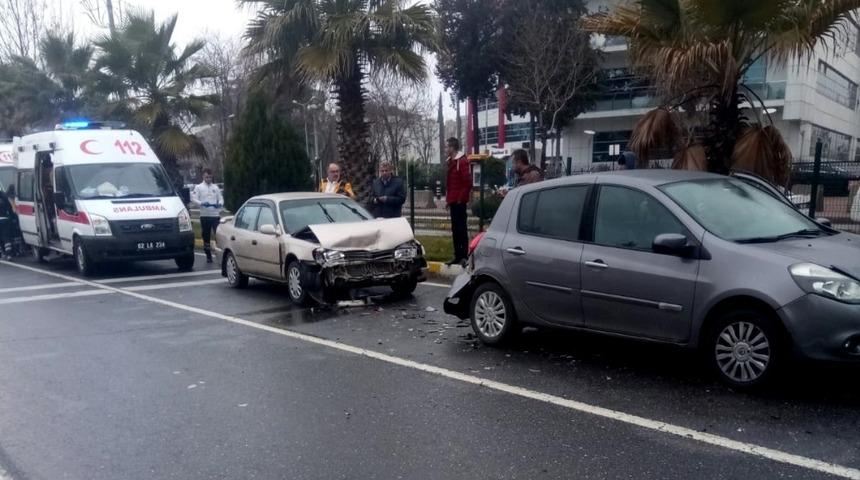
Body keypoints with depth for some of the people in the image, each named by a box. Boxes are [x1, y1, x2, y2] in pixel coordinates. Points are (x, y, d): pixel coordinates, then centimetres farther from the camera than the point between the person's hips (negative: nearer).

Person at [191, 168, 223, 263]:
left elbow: (221, 198, 10)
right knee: (206, 237, 6)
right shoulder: (198, 187, 5)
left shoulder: (215, 187, 12)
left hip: (215, 215, 1)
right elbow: (193, 199, -4)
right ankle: (208, 256, 15)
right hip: (204, 215, -1)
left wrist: (220, 204, -12)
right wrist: (202, 203, -20)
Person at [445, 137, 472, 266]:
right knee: (455, 229, 11)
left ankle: (464, 256, -2)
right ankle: (458, 256, 17)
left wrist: (461, 199, -16)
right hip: (453, 201, 9)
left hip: (459, 201, -9)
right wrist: (448, 199, 15)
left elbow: (468, 182, -18)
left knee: (461, 228, -6)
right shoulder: (451, 161, 16)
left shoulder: (462, 161, -12)